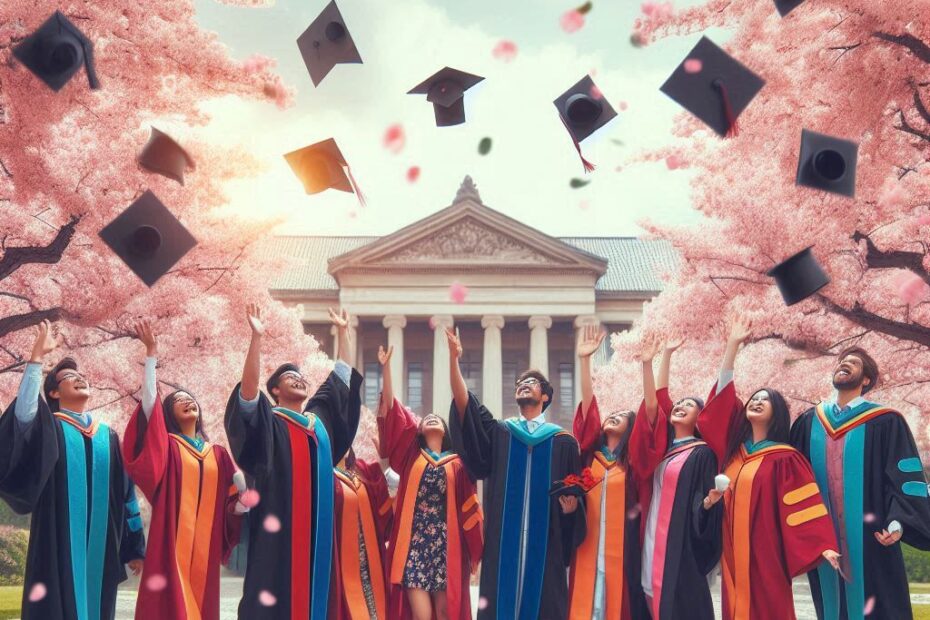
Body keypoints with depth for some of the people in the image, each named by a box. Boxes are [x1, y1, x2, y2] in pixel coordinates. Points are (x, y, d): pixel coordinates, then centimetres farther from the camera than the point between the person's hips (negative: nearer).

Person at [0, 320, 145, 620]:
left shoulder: (108, 435, 15)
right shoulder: (48, 428, 4)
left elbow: (125, 492, 14)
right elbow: (24, 411, -20)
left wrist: (134, 546, 12)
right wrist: (36, 357, -22)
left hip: (99, 545, 4)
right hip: (60, 542, -4)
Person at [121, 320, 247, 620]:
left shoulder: (219, 454, 17)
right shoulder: (165, 446, 6)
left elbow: (239, 494, 13)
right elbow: (149, 399, -5)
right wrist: (151, 352, -10)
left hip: (205, 544, 4)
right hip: (173, 541, -4)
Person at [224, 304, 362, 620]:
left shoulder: (320, 416, 17)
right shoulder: (268, 422, 1)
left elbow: (343, 375, 24)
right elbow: (248, 388, -16)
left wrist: (343, 331, 25)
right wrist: (256, 337, -22)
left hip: (316, 521, 6)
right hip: (280, 521, -6)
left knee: (310, 589, 6)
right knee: (274, 593, -7)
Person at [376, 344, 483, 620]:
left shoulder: (457, 463, 12)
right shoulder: (411, 456, 12)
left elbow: (469, 509, 8)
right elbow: (390, 409, 6)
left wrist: (476, 546, 0)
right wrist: (386, 367, 2)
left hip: (446, 542, 1)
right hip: (414, 540, 0)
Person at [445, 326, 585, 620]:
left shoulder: (563, 441, 10)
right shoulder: (498, 432, 12)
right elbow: (464, 404, -1)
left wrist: (573, 505, -15)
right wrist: (454, 359, -12)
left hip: (545, 540, -1)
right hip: (504, 538, 1)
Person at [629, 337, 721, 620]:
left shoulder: (701, 453, -3)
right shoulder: (663, 447, 14)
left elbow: (705, 503, -7)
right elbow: (651, 406, 4)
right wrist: (647, 363, -1)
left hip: (680, 542, -6)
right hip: (654, 538, 6)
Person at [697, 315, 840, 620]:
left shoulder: (785, 459, -4)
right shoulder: (733, 448, 10)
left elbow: (806, 503, -11)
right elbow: (722, 395, 8)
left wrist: (824, 545, -24)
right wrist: (732, 344, 4)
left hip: (765, 551, -5)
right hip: (734, 550, 5)